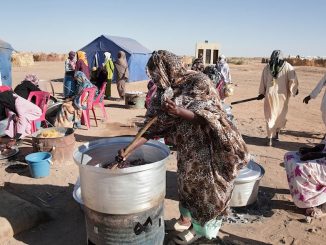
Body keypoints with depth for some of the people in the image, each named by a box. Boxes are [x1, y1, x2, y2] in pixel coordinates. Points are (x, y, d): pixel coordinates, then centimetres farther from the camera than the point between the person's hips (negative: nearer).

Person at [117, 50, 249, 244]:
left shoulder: (198, 81, -19)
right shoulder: (165, 93, 0)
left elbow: (210, 116, -22)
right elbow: (154, 125, -3)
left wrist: (181, 112, -36)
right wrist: (130, 148, -10)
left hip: (207, 146, -6)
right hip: (186, 147, 6)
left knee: (204, 185, 10)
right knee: (187, 182, 21)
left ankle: (199, 227, 32)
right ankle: (187, 217, 45)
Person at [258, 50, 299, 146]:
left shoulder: (267, 67, 2)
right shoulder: (287, 67, -2)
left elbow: (263, 82, 5)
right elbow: (293, 80, -5)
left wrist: (262, 93, 12)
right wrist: (295, 90, 9)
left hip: (270, 95, 1)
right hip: (282, 95, -1)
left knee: (270, 116, 5)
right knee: (280, 115, 18)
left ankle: (270, 138, 4)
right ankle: (276, 133, 32)